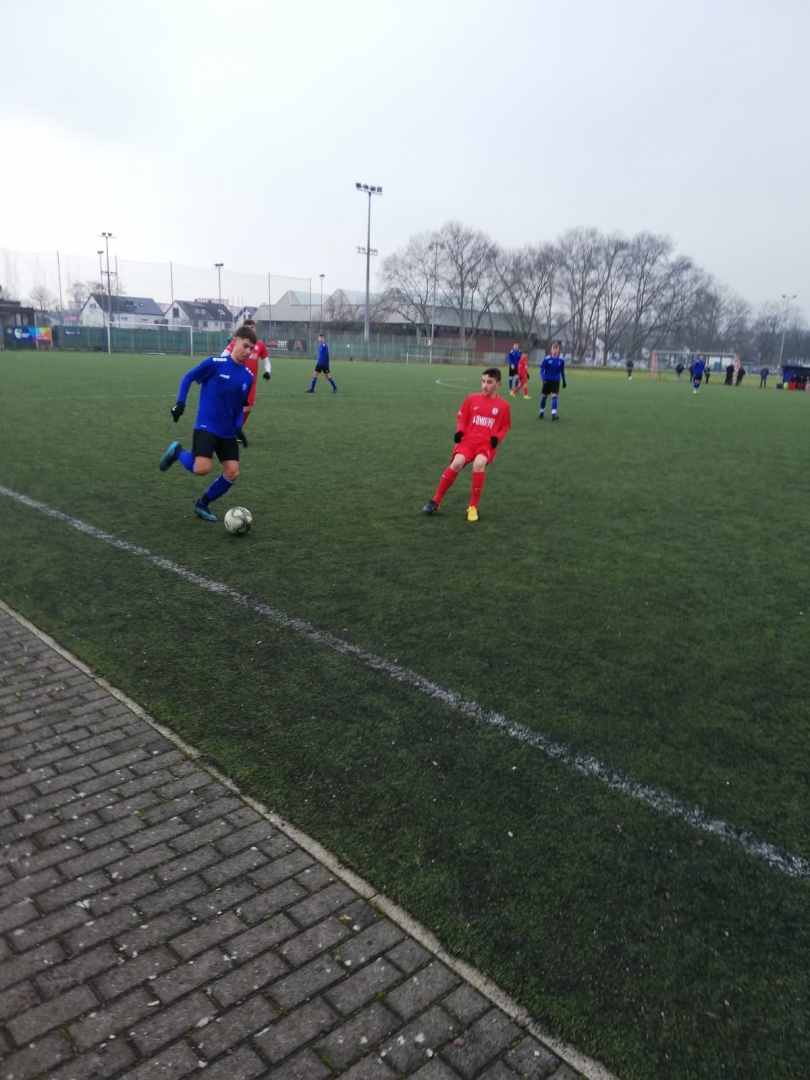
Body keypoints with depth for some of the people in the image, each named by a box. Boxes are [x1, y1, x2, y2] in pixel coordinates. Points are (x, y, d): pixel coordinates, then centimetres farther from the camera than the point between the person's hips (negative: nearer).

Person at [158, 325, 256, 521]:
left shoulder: (248, 377, 6)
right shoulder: (215, 363, -10)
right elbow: (188, 377, 0)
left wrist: (238, 427, 9)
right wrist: (180, 402, -7)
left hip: (227, 431, 6)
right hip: (206, 426, -6)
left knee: (232, 473, -3)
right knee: (202, 469, -22)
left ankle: (203, 504, 20)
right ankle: (176, 451, 11)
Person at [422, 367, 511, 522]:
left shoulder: (503, 405, 3)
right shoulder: (472, 399, 5)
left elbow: (504, 428, 11)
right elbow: (462, 418, 12)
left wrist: (497, 438, -9)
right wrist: (459, 431, -7)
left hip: (487, 444, -1)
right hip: (468, 440, 1)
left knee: (478, 464, -32)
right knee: (457, 463, -27)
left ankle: (473, 507, -15)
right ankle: (436, 501, -10)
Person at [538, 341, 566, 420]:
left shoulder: (561, 360, -5)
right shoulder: (547, 359, -11)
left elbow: (562, 371, 8)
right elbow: (542, 370, -7)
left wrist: (564, 381, 14)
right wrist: (543, 379, -20)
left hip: (556, 381, 0)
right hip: (547, 380, 0)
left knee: (554, 396, -13)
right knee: (543, 396, 9)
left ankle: (553, 414, -17)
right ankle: (542, 412, 26)